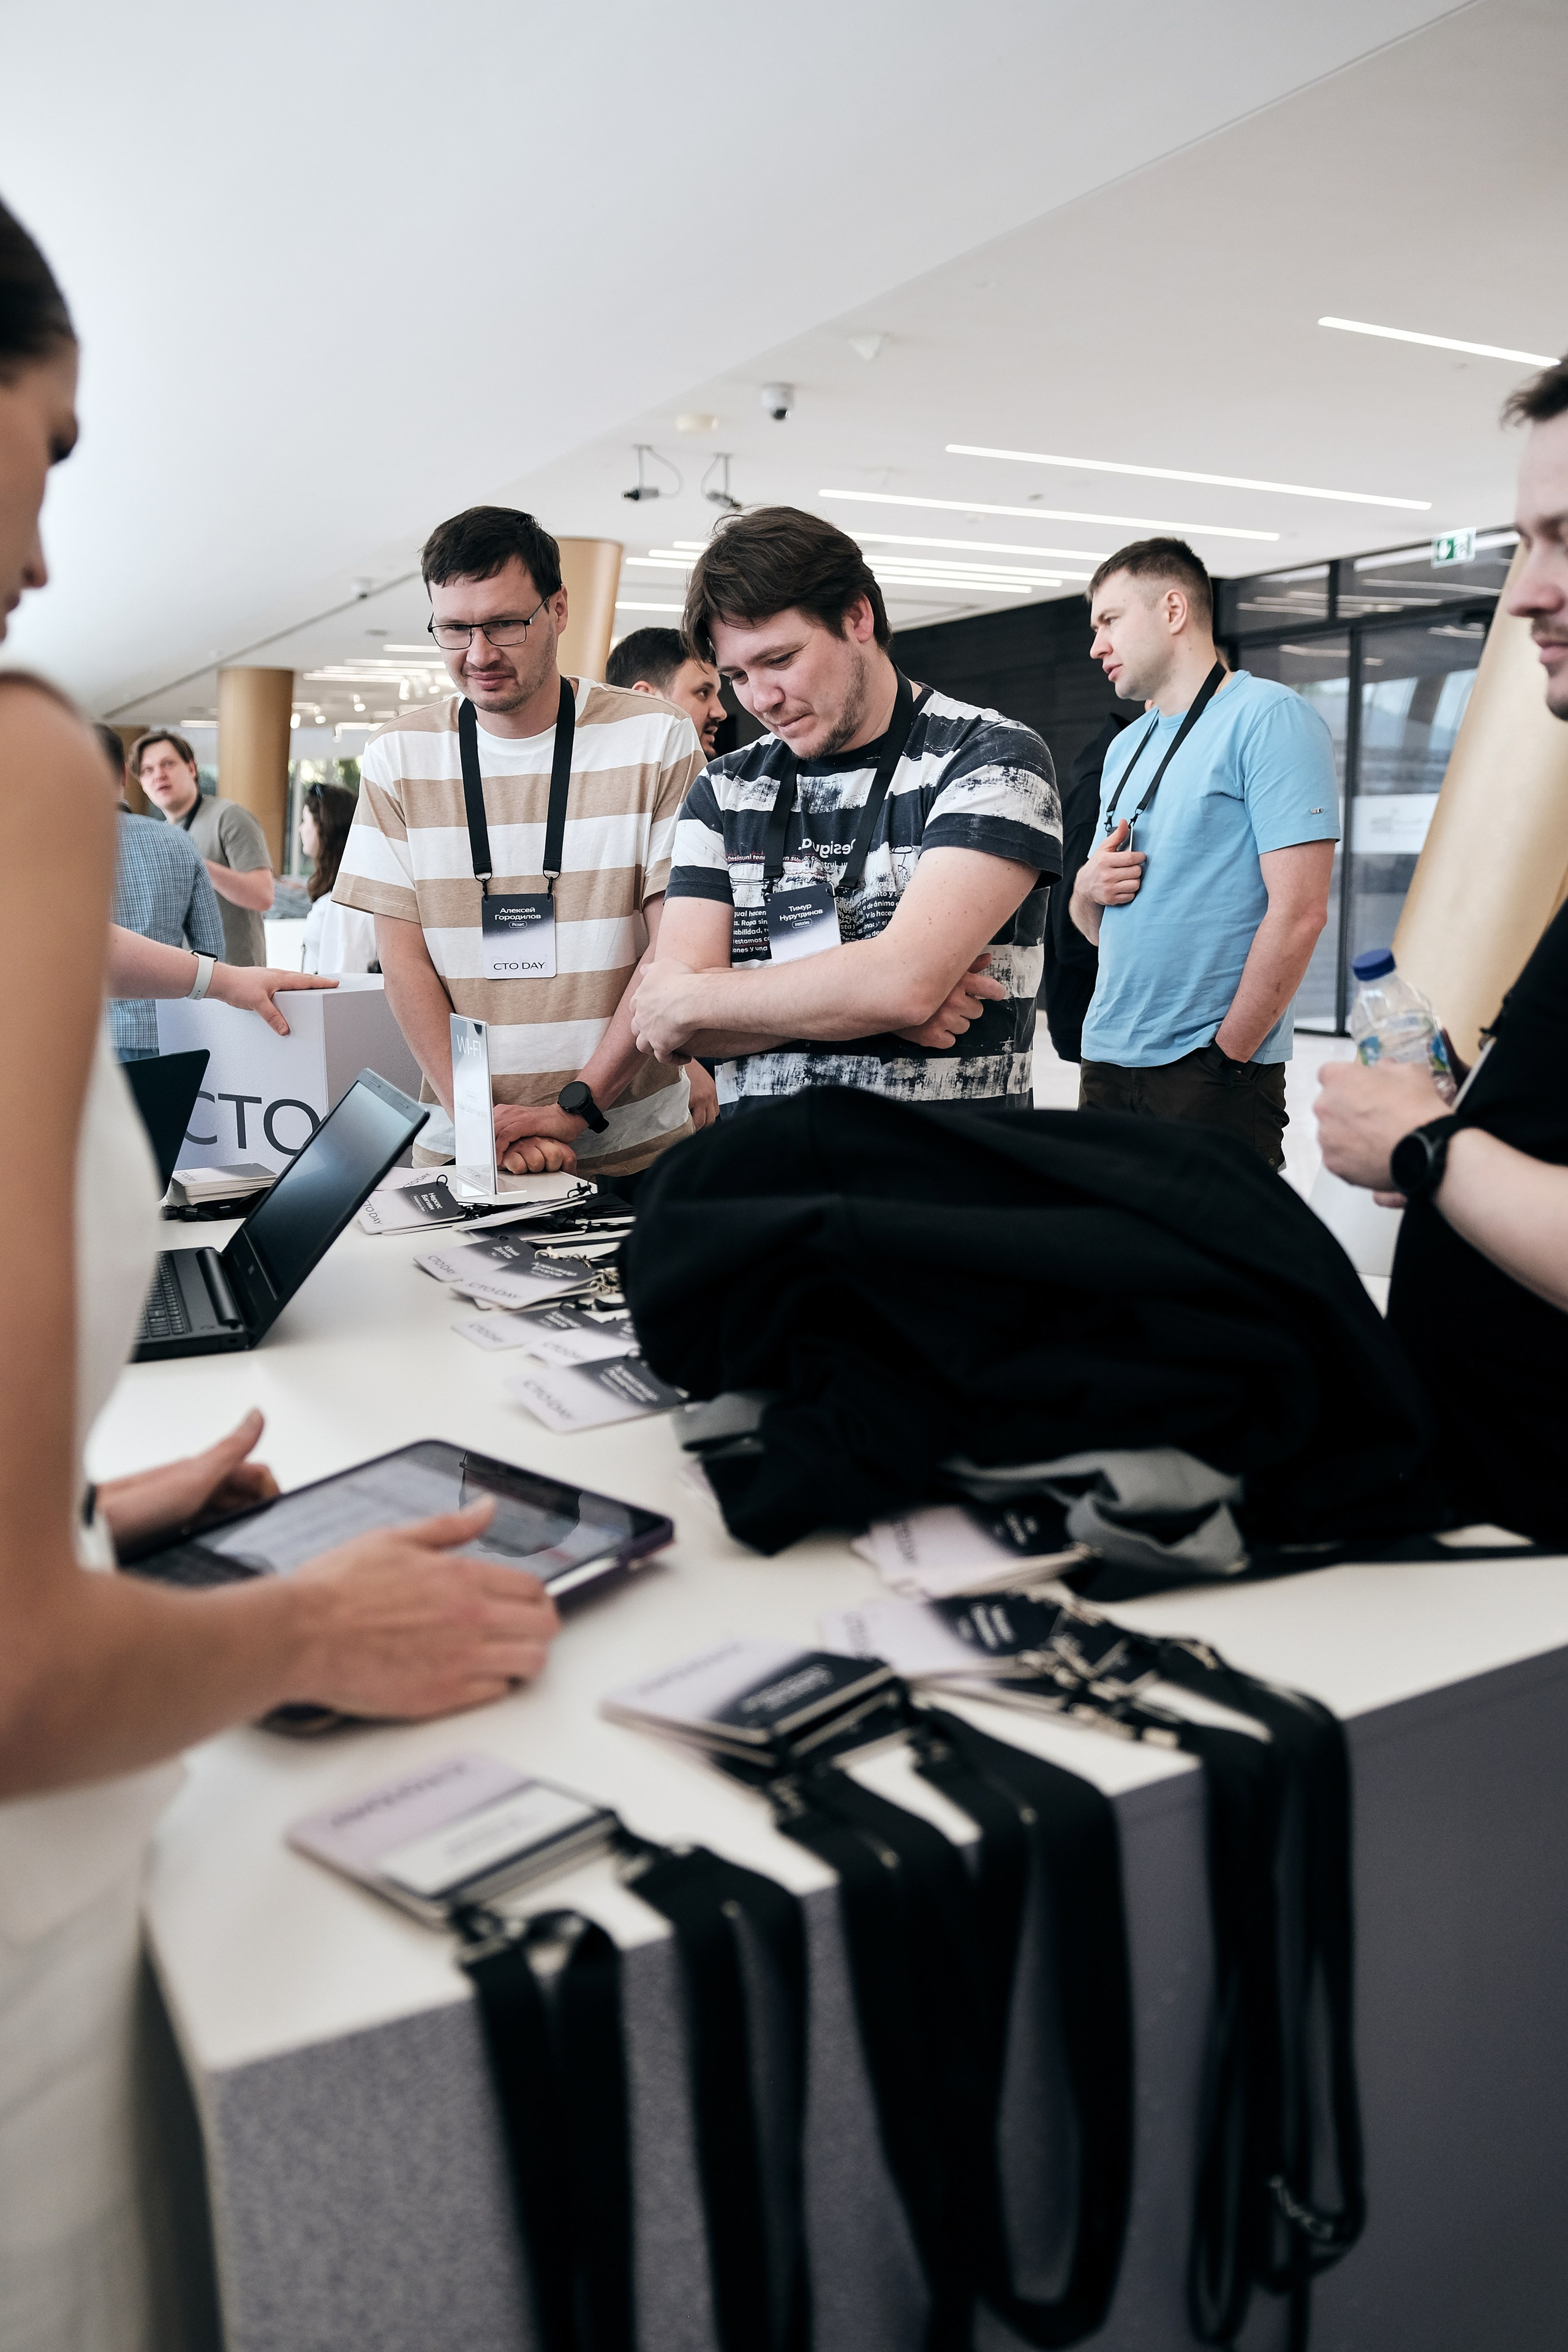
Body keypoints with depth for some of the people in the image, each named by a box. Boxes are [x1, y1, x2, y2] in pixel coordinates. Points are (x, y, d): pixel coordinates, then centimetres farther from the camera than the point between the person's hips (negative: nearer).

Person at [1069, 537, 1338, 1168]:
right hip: (1106, 1062, 7)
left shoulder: (1268, 716, -8)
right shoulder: (1125, 747, 17)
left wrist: (1227, 1054, -15)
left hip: (1213, 1074, -7)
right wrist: (1088, 887, -2)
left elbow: (1299, 913, -16)